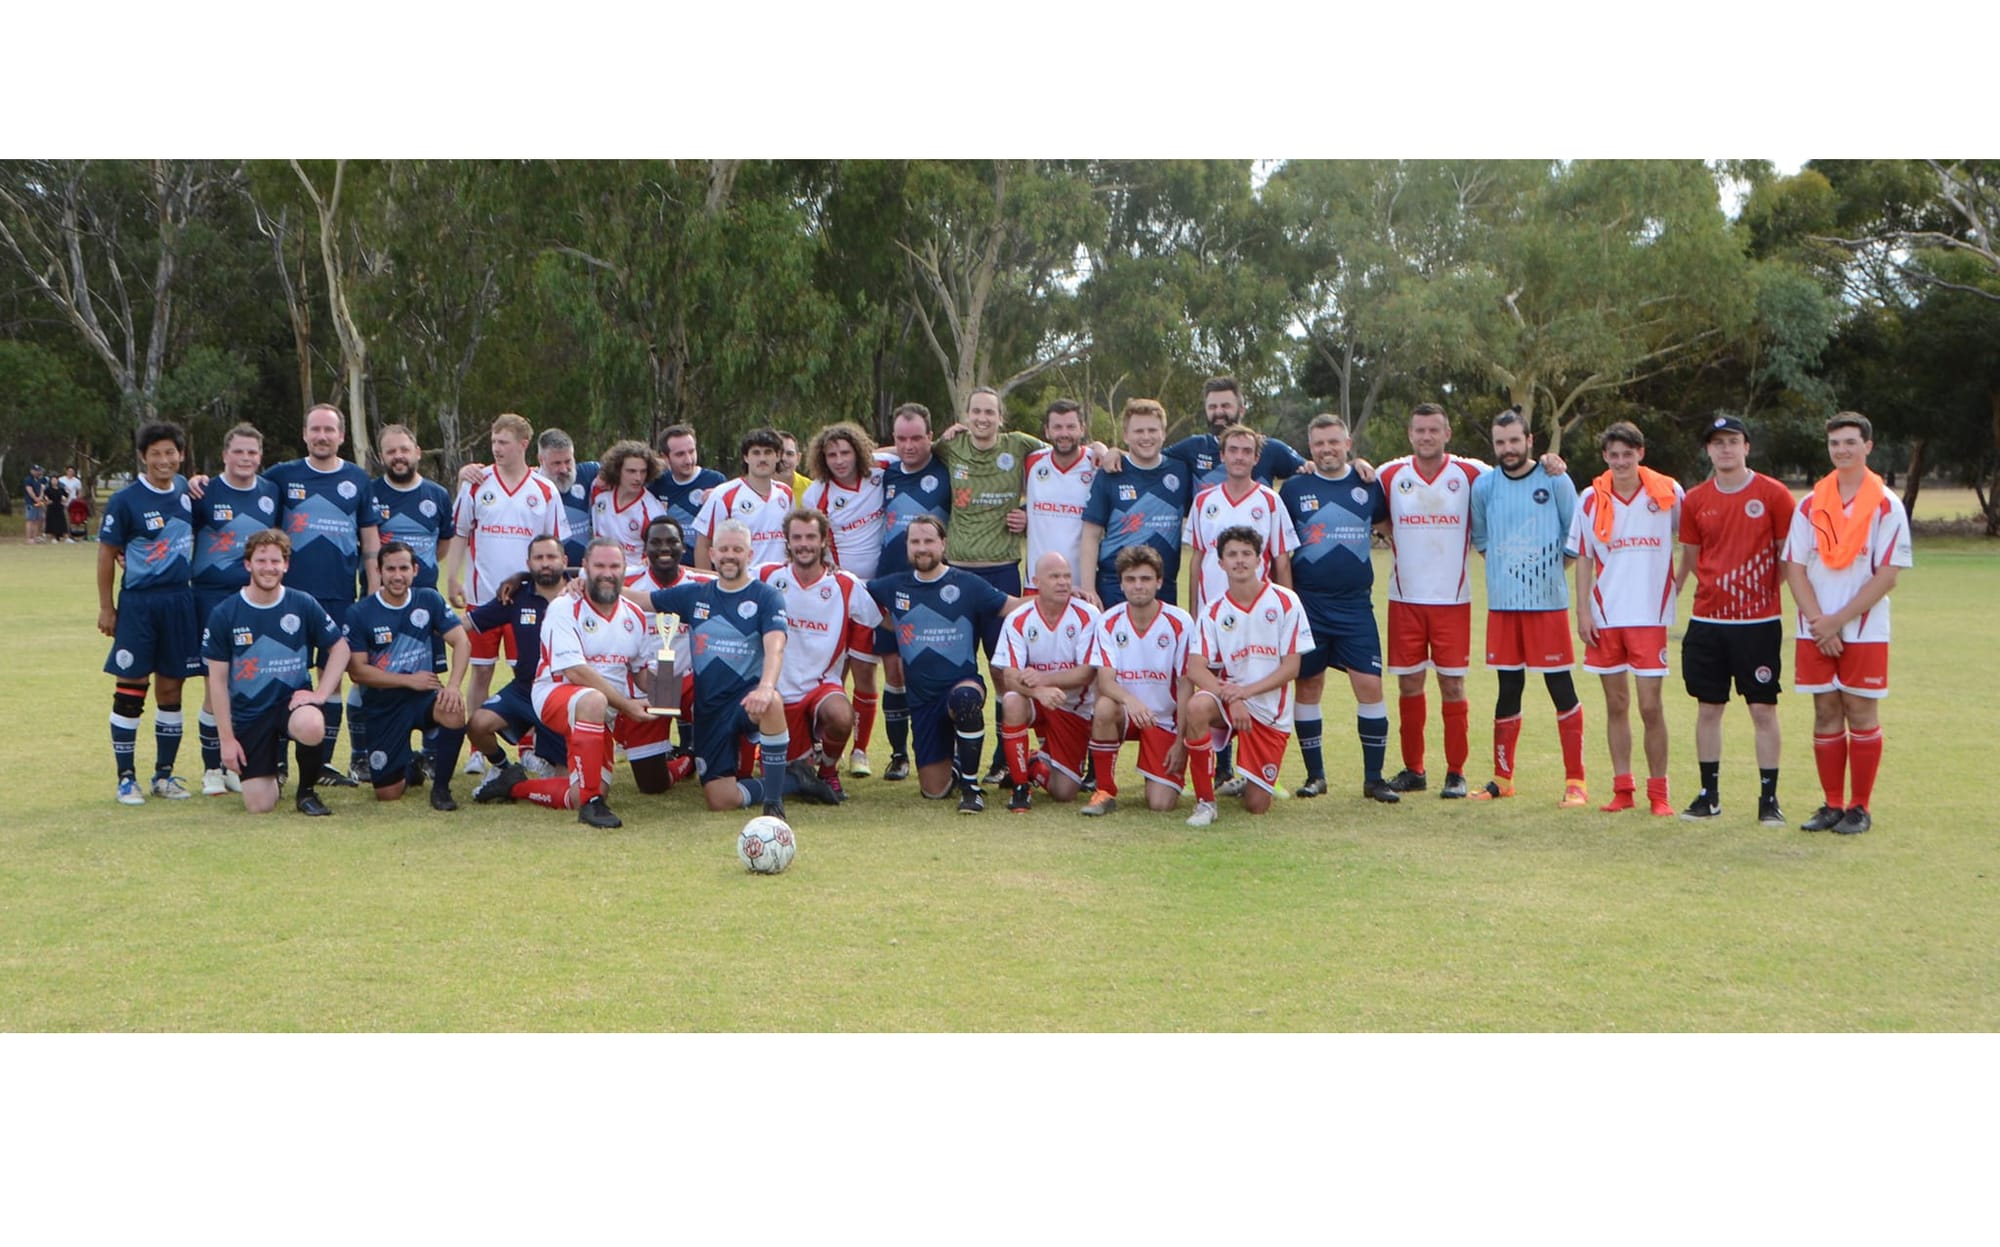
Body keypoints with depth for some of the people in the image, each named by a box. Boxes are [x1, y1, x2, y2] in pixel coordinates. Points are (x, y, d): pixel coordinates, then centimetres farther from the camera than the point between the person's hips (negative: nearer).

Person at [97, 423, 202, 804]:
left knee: (170, 689, 9)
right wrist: (106, 608, -3)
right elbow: (107, 554, -4)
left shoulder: (185, 491, 6)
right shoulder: (125, 500, -9)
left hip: (180, 601, 4)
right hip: (138, 603, -4)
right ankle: (126, 779, 7)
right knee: (130, 688, -1)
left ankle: (165, 774, 19)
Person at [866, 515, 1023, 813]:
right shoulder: (894, 586, 8)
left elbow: (1011, 607, -3)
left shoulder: (967, 585, -1)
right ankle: (955, 763, 38)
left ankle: (970, 787, -24)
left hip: (963, 685, -3)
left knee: (966, 698, -42)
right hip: (922, 699, 3)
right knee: (934, 790, -1)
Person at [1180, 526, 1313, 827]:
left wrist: (1246, 691, -21)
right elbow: (1195, 669, -11)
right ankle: (1205, 802, -21)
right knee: (1197, 706, -37)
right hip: (1227, 702, 1)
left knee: (1256, 806, -4)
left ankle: (1254, 780, 37)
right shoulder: (1213, 611, -2)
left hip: (1270, 712, -1)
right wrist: (1230, 697, -28)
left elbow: (1291, 667, -8)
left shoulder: (1285, 602, -6)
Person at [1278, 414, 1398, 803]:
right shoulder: (1294, 488, 2)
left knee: (1369, 685, -5)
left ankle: (1373, 778, 5)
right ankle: (1315, 775, 17)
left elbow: (1388, 520, 25)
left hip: (1355, 605, 0)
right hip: (1307, 605, 0)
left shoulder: (1369, 485, 5)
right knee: (1308, 686, 5)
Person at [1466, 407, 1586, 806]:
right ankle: (1502, 778, 18)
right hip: (1502, 604, 3)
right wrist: (1504, 567, 11)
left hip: (1549, 602, -3)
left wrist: (1550, 571, 3)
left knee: (1561, 687, -2)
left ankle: (1575, 781, 2)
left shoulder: (1555, 481, -3)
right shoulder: (1484, 485, 5)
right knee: (1509, 688, 10)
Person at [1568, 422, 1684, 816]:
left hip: (1650, 616, -2)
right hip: (1605, 617, 2)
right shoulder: (1591, 500, 2)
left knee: (1650, 706, -4)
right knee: (1616, 704, 8)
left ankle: (1658, 793, 7)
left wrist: (1680, 580, 2)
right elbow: (1583, 559, 6)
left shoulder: (1668, 492, -2)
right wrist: (1583, 612, 0)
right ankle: (1622, 789, 17)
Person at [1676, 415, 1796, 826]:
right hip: (1707, 621, 3)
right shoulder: (1695, 500, 6)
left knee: (1763, 710, -1)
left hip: (1759, 622, -3)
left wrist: (1766, 588, -3)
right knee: (1708, 709, 7)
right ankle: (1709, 795, 16)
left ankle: (1769, 799, 7)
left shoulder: (1773, 494, -3)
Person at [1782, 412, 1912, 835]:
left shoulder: (1887, 506, -4)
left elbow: (1887, 576, -9)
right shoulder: (1810, 504, 7)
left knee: (1861, 714, 1)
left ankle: (1860, 808, 10)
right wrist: (1817, 620, -9)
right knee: (1826, 714, 7)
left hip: (1864, 631, -3)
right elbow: (1794, 567, 4)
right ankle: (1832, 805, 15)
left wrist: (1838, 620, -13)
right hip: (1815, 632, 3)